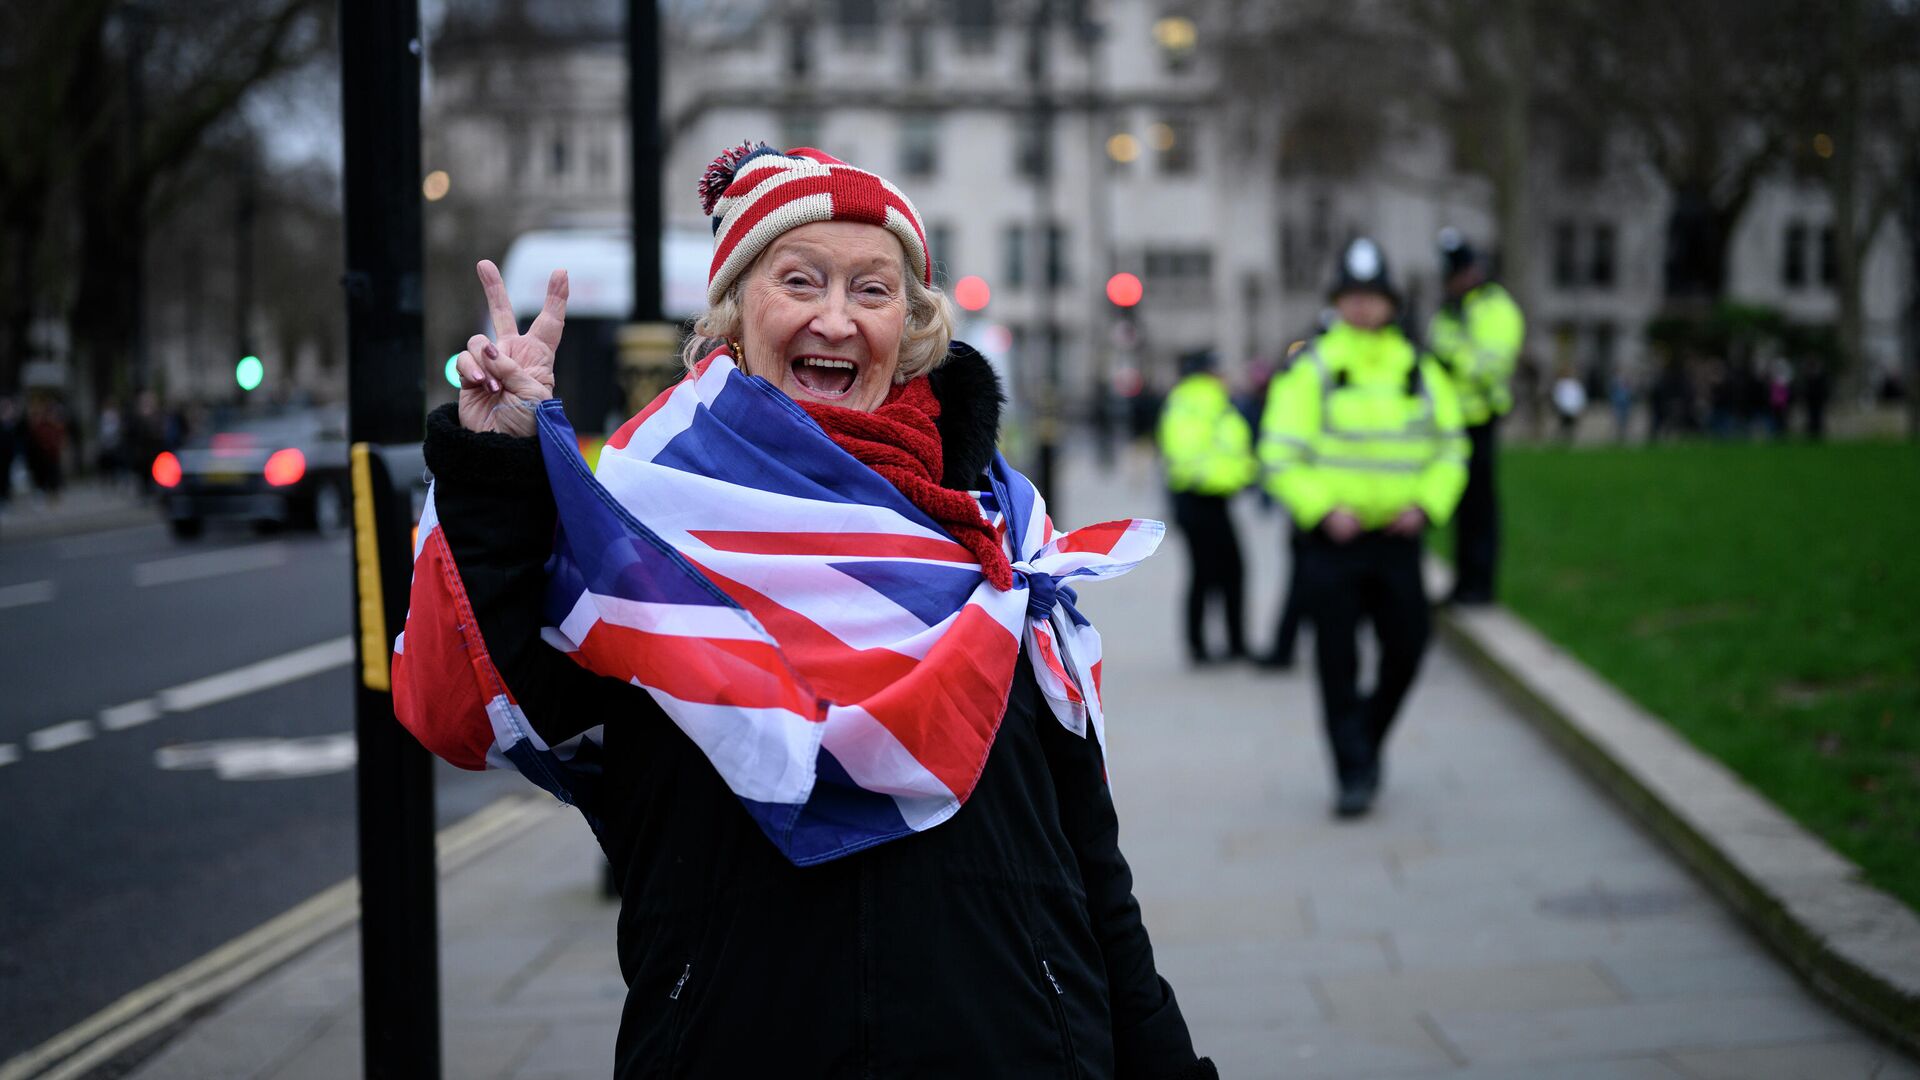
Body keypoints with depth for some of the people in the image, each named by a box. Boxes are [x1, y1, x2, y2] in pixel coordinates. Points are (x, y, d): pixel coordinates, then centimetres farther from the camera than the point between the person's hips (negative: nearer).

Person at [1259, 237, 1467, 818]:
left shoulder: (1420, 371, 7)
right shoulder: (1310, 369, -4)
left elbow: (1450, 448, 13)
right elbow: (1280, 454, -6)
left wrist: (1426, 504, -3)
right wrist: (1323, 509, -17)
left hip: (1397, 537, 3)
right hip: (1332, 540, -3)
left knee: (1405, 650, 4)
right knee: (1338, 661, -4)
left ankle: (1367, 739, 29)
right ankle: (1354, 775, 3)